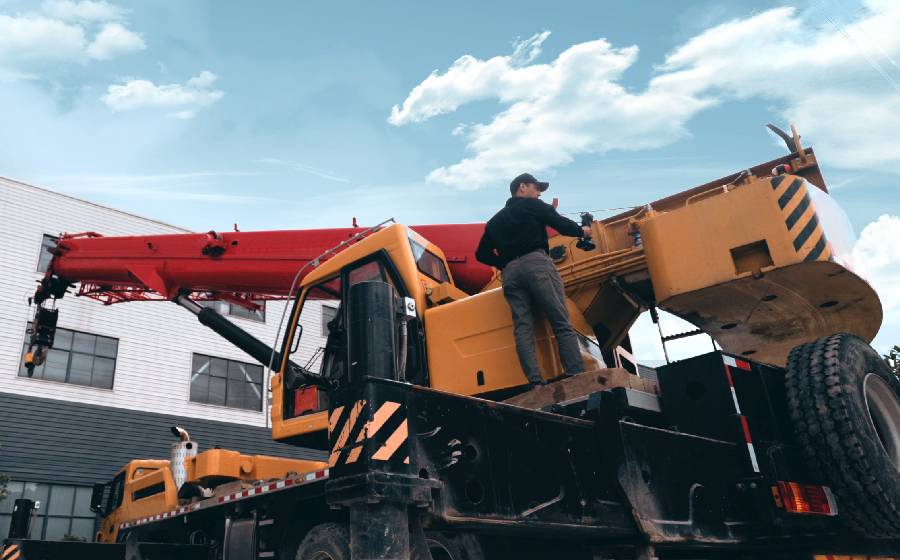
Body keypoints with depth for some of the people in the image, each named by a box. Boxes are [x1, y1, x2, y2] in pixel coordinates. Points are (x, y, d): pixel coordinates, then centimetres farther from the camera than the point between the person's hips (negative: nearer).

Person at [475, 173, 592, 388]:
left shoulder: (495, 221, 30)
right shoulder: (531, 205, 14)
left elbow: (482, 254, 26)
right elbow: (559, 223, 6)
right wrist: (581, 231, 23)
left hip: (510, 273, 5)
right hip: (535, 263, -5)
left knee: (523, 328, -5)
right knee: (562, 323, -10)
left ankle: (536, 383, -17)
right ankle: (578, 377, -20)